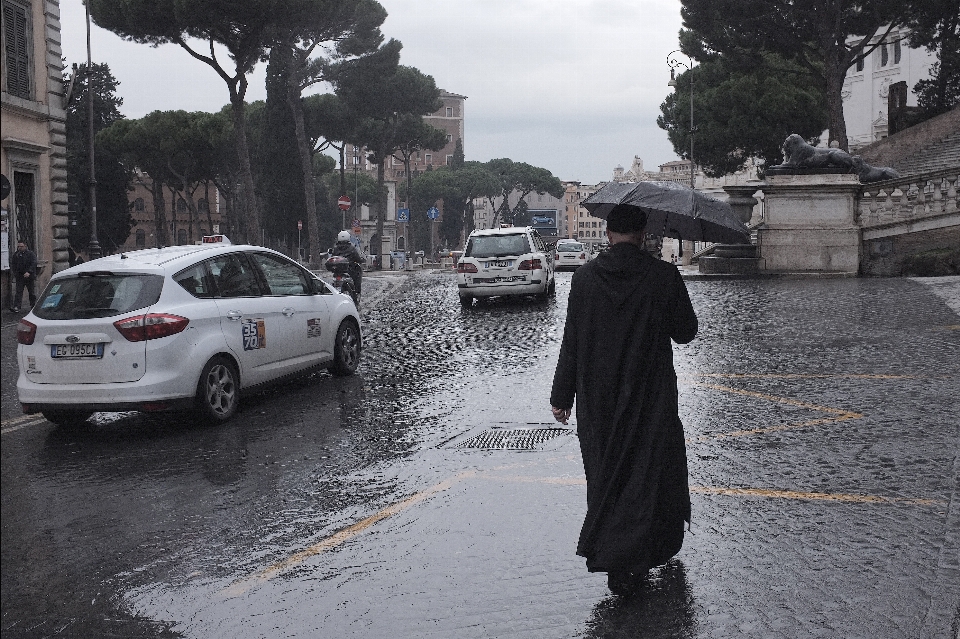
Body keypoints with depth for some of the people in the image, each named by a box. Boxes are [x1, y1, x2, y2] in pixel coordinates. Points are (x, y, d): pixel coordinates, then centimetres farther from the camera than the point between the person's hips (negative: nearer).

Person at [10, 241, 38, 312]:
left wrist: (29, 272, -25)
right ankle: (16, 307, -13)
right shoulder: (15, 255, 9)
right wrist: (15, 273, -1)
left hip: (29, 276, -2)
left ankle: (33, 306, 21)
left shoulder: (31, 254, -2)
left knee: (31, 292, 7)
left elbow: (33, 264, -12)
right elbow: (12, 264, 14)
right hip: (19, 276, 2)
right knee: (18, 292, -6)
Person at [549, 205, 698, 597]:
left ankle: (605, 549, 23)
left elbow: (571, 342, -4)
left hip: (597, 401, 2)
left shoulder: (585, 277, -5)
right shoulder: (665, 277, -10)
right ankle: (628, 567, 11)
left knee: (606, 474, 16)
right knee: (646, 474, 10)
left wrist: (562, 396, 3)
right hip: (650, 400, -2)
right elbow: (685, 333, 1)